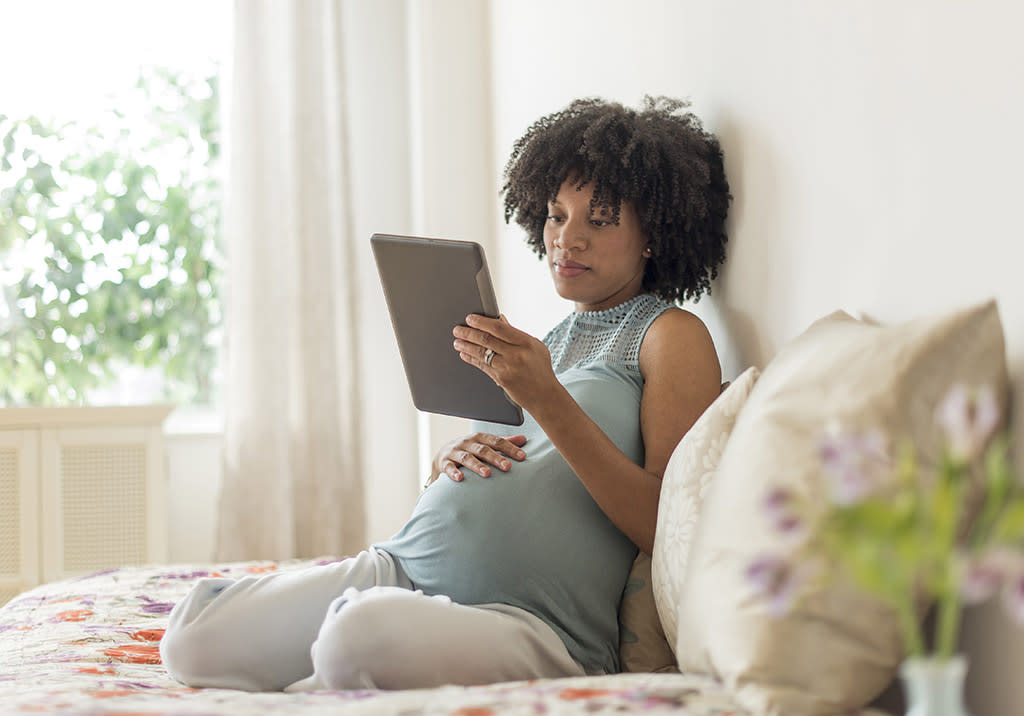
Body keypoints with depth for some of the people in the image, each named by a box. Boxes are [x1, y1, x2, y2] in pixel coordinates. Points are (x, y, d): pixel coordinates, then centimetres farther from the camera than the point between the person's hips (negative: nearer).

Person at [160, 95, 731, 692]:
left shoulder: (674, 336, 3)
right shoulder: (546, 345, 25)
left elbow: (670, 528, -10)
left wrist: (548, 401, -17)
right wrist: (448, 462, 3)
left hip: (533, 618, -6)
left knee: (362, 634, -38)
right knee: (193, 640, -18)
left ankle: (303, 696, -8)